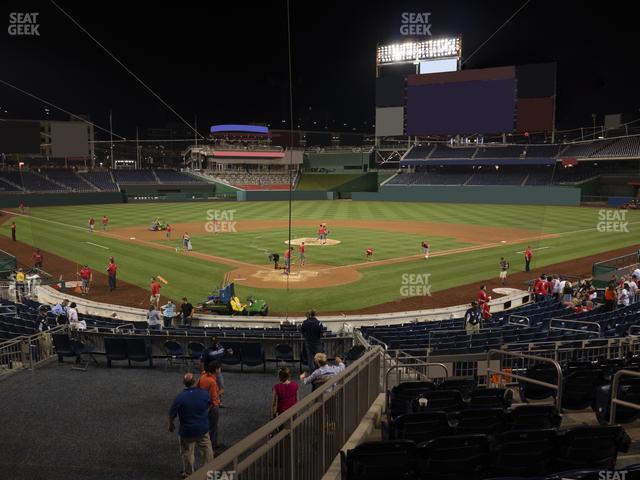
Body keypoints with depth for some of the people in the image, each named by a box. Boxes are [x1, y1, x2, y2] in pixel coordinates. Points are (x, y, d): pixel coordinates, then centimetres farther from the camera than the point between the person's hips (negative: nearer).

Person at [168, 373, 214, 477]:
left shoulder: (179, 398, -22)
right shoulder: (204, 394, -12)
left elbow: (172, 415, -11)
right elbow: (209, 406, 8)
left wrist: (171, 425, 9)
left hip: (187, 430, -2)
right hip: (203, 429, 2)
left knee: (188, 452, 16)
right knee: (206, 449, 19)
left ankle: (189, 473, 29)